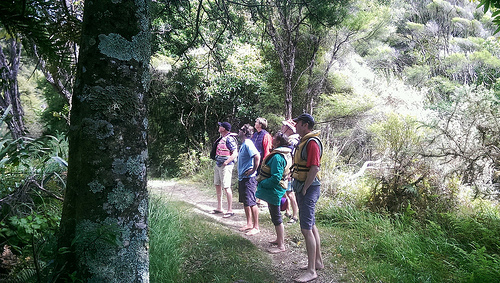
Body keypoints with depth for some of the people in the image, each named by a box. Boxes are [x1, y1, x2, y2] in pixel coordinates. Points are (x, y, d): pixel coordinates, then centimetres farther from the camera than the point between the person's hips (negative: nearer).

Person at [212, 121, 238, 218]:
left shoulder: (229, 139, -14)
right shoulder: (221, 138, 14)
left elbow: (235, 154, -19)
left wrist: (226, 162, -24)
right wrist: (217, 161, 15)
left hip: (225, 166, -10)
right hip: (218, 165, 10)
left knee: (226, 187, -7)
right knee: (217, 185, 14)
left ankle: (230, 210, 1)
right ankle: (219, 208, 26)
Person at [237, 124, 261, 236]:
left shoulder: (248, 144, -16)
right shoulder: (243, 144, 14)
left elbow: (257, 156, -29)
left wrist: (253, 170, -21)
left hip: (248, 178, -10)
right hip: (242, 177, 10)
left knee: (251, 202, -4)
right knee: (245, 202, 16)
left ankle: (256, 227, 4)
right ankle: (249, 224, 27)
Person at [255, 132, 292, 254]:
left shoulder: (277, 157, -25)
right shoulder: (286, 154, 8)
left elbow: (275, 178, -29)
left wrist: (262, 183, -16)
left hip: (274, 190, -10)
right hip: (275, 190, 10)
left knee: (276, 217, -1)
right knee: (275, 216, 21)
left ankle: (281, 246, 10)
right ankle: (279, 239, 35)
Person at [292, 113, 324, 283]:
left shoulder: (312, 142, -17)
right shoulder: (303, 141, 15)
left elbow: (314, 168, -23)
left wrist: (304, 189, -18)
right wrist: (300, 188, 16)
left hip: (309, 188, -11)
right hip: (302, 187, 11)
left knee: (306, 229, -7)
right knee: (311, 225, 17)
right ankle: (318, 261, 30)